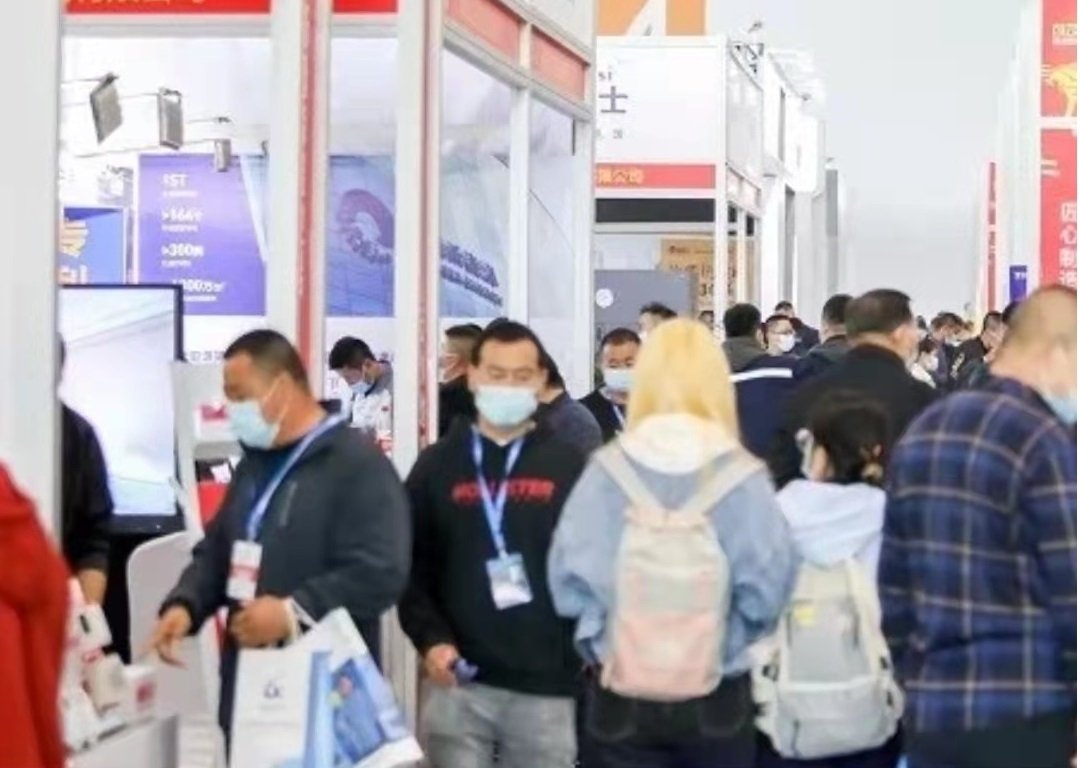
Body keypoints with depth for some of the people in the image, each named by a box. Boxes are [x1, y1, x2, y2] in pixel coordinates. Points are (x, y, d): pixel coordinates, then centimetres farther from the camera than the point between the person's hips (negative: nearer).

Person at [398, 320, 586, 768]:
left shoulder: (569, 468, 4)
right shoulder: (436, 466, 7)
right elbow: (412, 566, 6)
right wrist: (430, 639, -9)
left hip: (546, 686, 0)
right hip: (460, 684, 0)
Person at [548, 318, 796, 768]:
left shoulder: (608, 470, -9)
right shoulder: (741, 476, -11)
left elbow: (570, 575, -10)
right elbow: (767, 586, -14)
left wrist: (604, 639, 7)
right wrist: (729, 643, 4)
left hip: (622, 695, 1)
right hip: (717, 697, -1)